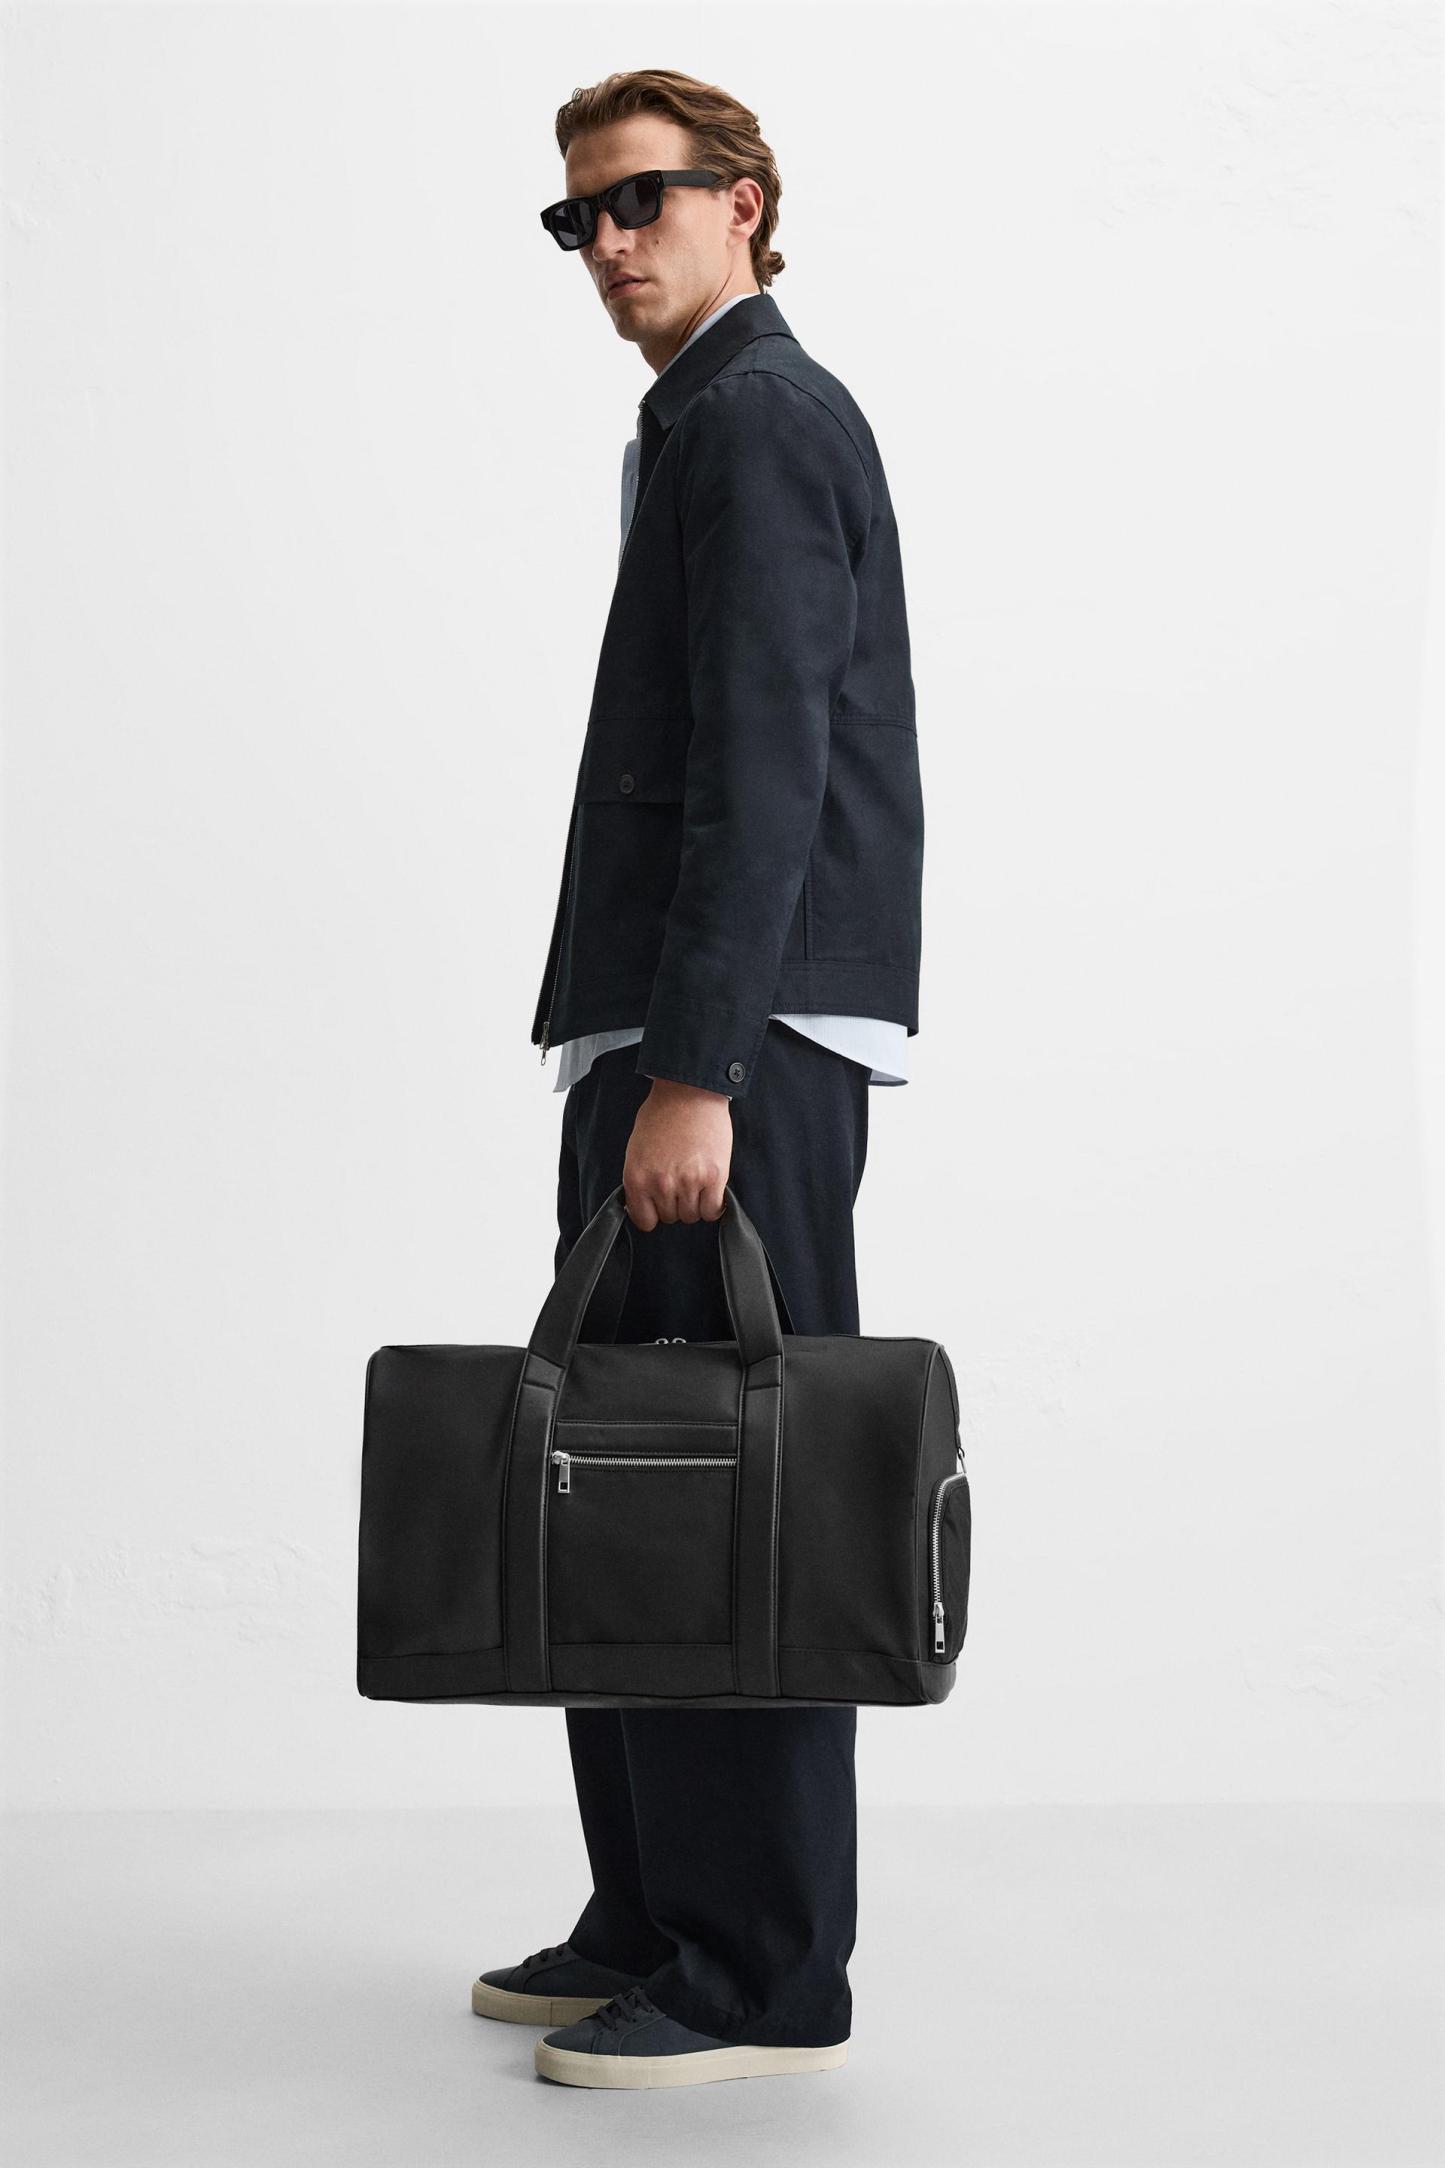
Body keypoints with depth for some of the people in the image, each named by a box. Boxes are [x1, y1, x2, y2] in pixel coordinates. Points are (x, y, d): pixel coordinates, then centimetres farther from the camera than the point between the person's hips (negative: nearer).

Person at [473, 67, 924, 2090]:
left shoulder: (760, 420, -8)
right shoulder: (719, 421, 23)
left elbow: (765, 769, -18)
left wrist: (693, 1071, -23)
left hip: (745, 1044, -10)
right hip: (680, 1040, 10)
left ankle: (769, 1979, 1)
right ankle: (655, 1923, 22)